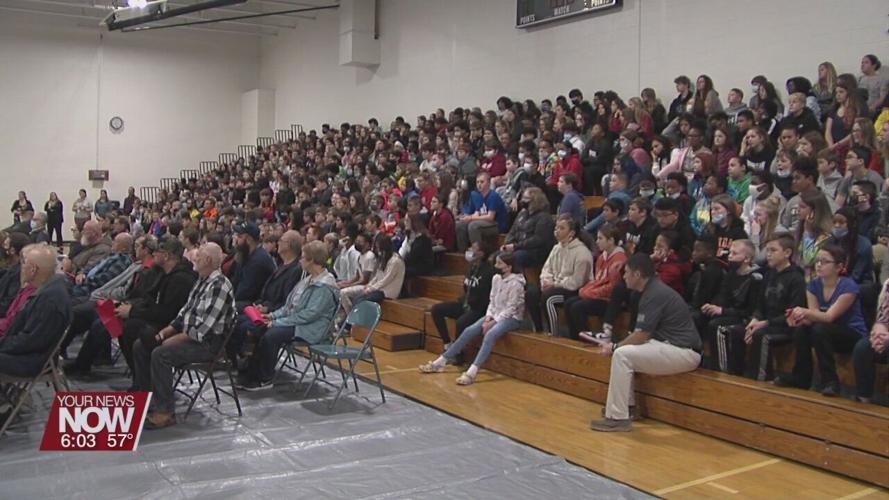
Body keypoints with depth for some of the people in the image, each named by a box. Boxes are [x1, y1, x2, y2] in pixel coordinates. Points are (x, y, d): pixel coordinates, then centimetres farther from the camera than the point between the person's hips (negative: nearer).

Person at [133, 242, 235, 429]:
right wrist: (165, 331, 3)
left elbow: (202, 329, -25)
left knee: (160, 354, -28)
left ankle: (165, 412, -17)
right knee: (140, 346, 5)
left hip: (209, 343, -10)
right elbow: (184, 313, 17)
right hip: (189, 335, 10)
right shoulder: (201, 281, 12)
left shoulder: (219, 286, -20)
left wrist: (173, 340, -17)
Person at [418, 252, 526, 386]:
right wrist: (488, 318, -5)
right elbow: (492, 302, 10)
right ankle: (441, 362, -4)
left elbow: (510, 309, -18)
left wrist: (493, 322, -19)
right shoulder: (496, 278, 5)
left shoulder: (516, 283, -17)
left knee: (490, 334, -35)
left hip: (511, 318, -8)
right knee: (469, 331, -7)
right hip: (495, 315, 8)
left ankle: (472, 372, -46)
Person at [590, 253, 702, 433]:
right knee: (623, 349, 13)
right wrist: (616, 345, 7)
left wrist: (614, 347, -4)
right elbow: (642, 334, 16)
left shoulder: (655, 294, -17)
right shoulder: (653, 289, 13)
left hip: (685, 352, -10)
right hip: (674, 346, 10)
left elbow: (641, 336, -18)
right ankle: (627, 406, 16)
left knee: (622, 354, -19)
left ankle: (618, 418, -15)